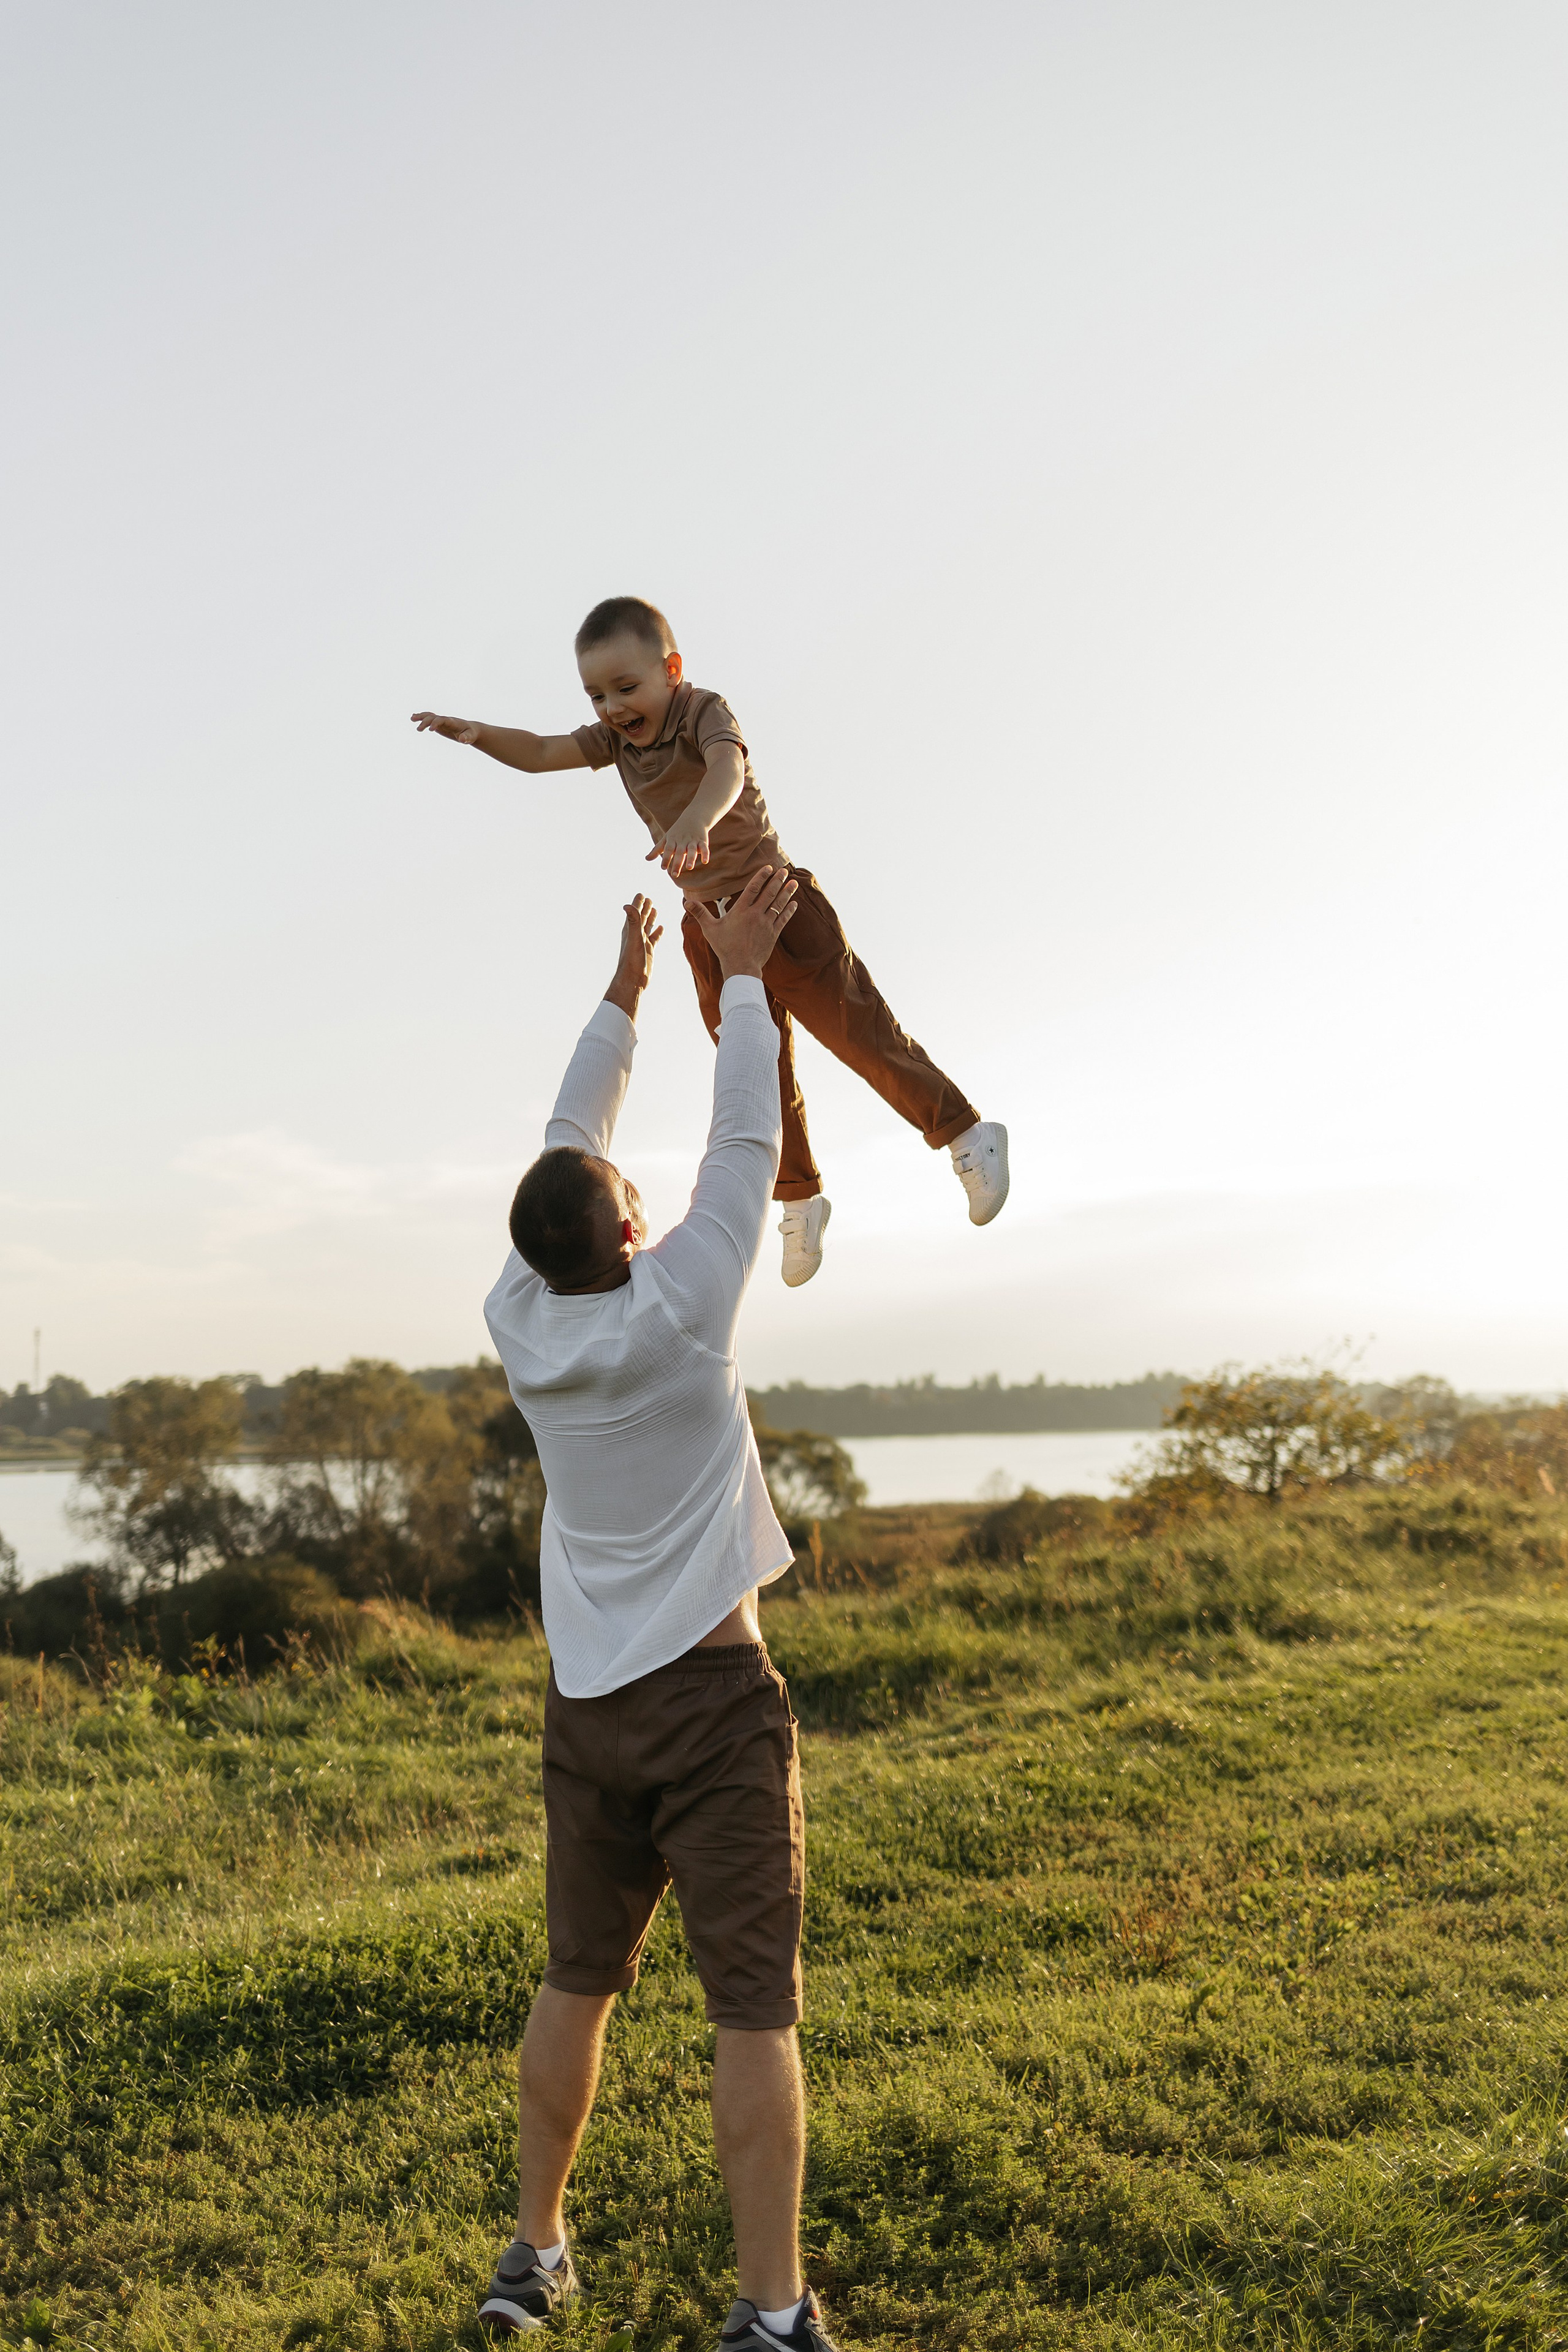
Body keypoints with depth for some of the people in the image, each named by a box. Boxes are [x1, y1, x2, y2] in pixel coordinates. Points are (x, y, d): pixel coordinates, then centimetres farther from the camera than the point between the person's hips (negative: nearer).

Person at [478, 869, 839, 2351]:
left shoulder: (520, 1324, -1)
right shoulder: (676, 1310, -15)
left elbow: (568, 1143, 11)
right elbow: (744, 1139, -5)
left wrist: (624, 990, 20)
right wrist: (740, 972, 6)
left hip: (584, 1706, 6)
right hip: (710, 1699, -6)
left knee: (575, 1983, 17)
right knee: (753, 2008, -1)